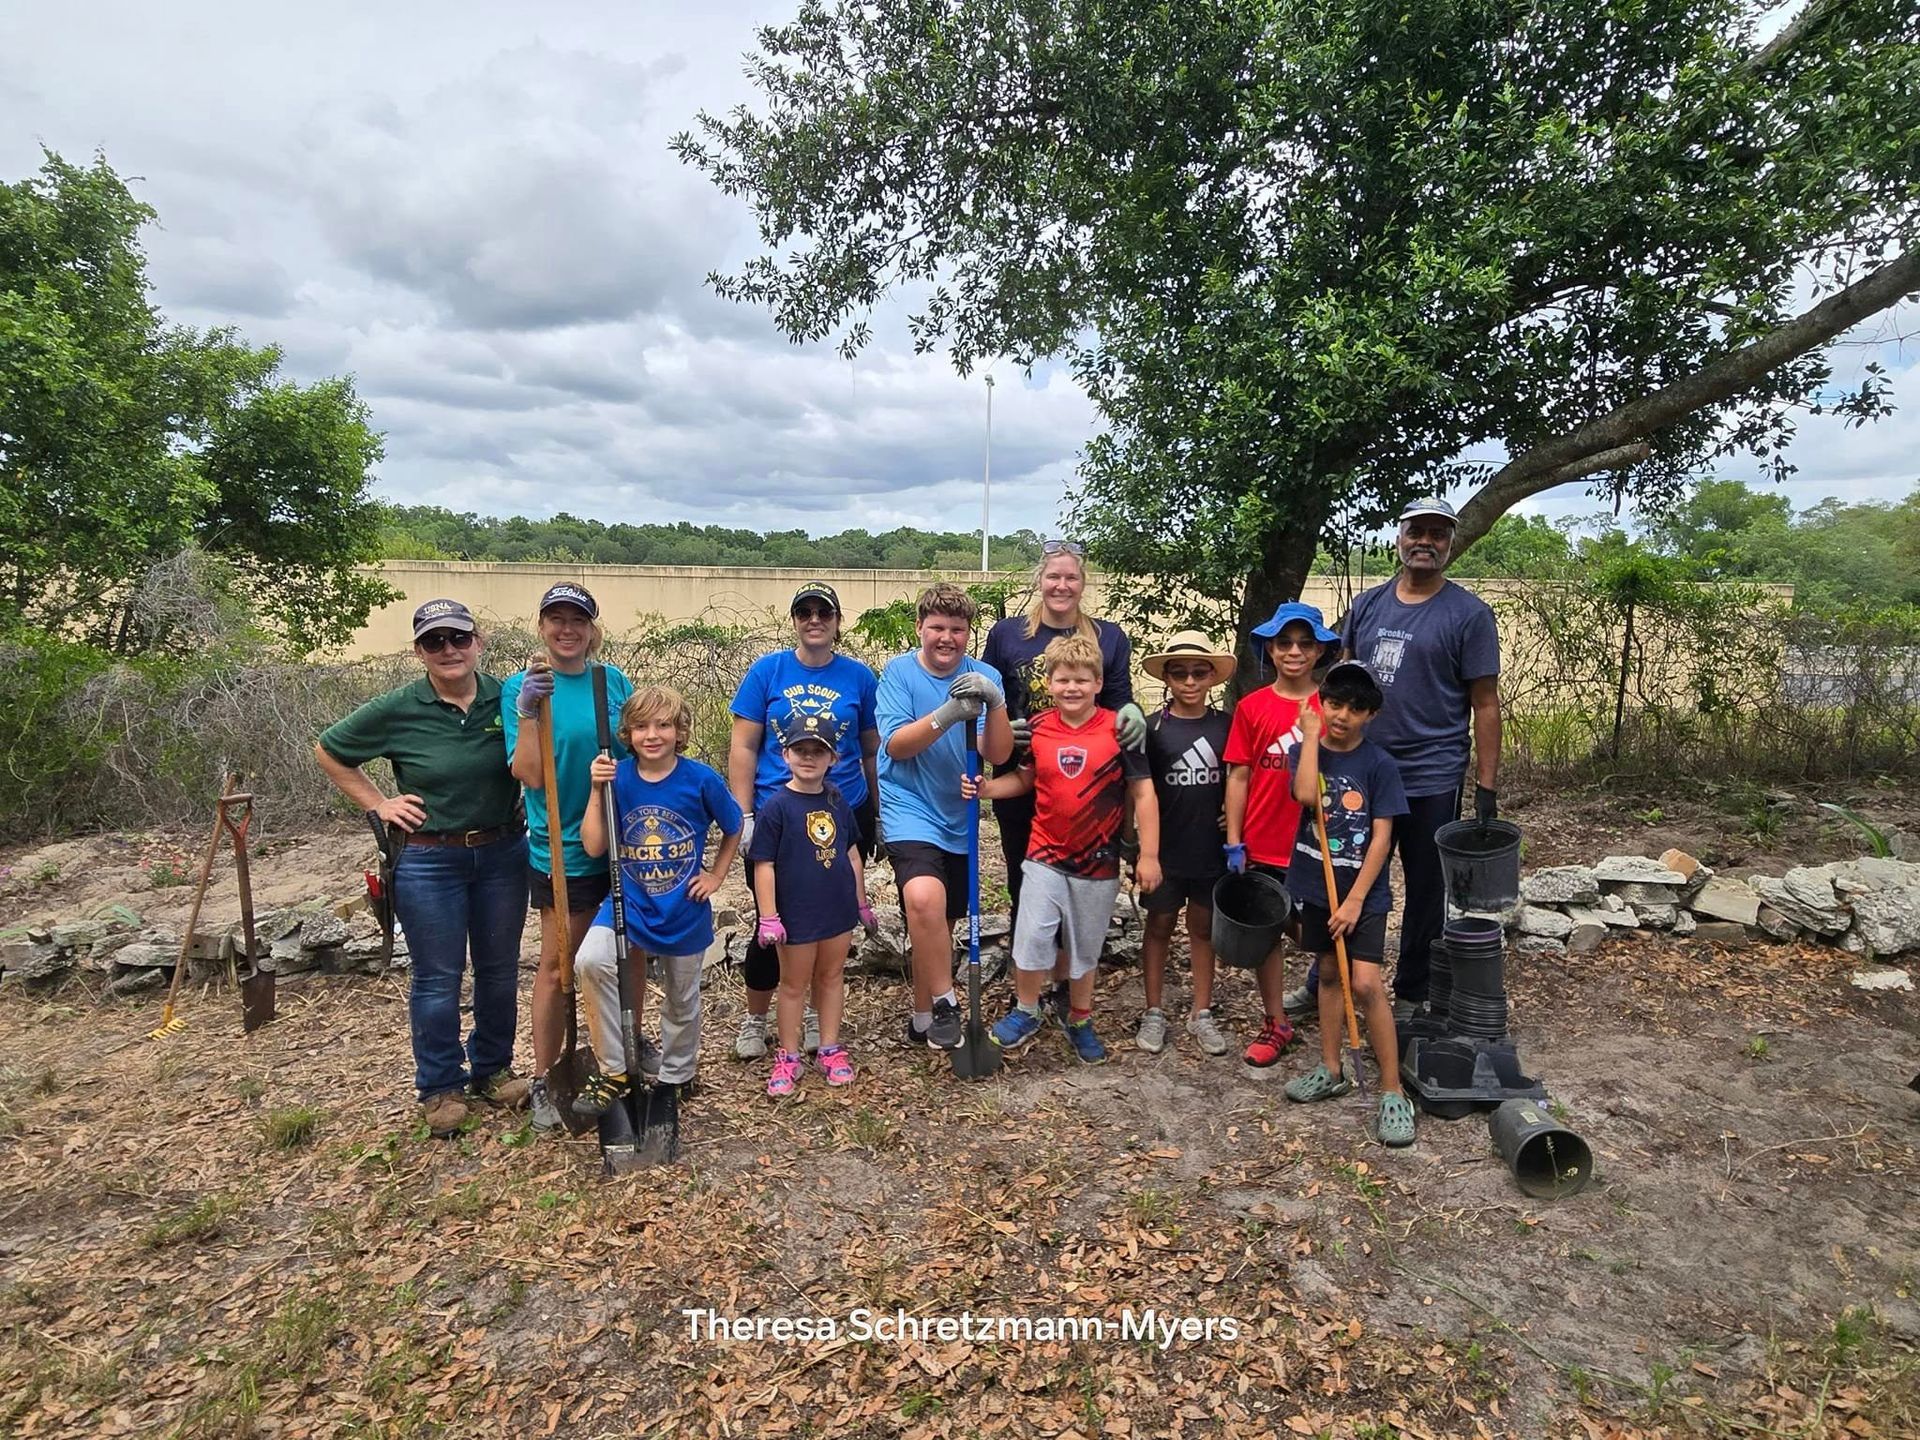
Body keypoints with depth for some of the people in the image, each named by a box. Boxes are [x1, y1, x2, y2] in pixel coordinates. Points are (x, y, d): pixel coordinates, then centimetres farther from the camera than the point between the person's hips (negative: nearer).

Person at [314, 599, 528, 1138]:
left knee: (500, 971, 14)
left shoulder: (506, 699, -5)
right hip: (428, 861, -2)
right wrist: (377, 804, -1)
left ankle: (493, 1069, 34)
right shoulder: (398, 710, -9)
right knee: (438, 979, 9)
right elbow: (327, 750, 6)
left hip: (502, 854, 2)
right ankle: (440, 1087, 27)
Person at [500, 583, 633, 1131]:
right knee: (558, 967, 6)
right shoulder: (521, 687, -7)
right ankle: (544, 1081, 23)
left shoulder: (615, 681, 3)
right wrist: (527, 713, -27)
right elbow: (529, 775, -15)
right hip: (563, 849, -4)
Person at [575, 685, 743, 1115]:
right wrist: (598, 790, -18)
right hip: (628, 902, 1)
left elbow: (733, 830, 3)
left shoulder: (701, 780, -14)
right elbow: (593, 846, -11)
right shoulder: (617, 777, -9)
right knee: (592, 960, -27)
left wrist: (715, 876, -1)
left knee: (681, 999, 15)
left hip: (685, 909, 0)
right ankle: (615, 1071, -8)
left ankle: (676, 1076, 43)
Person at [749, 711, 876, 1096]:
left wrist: (861, 901, 14)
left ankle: (830, 1049, 30)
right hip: (797, 915, -4)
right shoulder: (776, 806, -13)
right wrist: (768, 917, -14)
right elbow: (764, 864, -12)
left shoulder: (837, 800, 2)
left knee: (831, 978, 16)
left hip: (839, 910, 5)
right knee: (794, 985, 10)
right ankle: (789, 1056, 24)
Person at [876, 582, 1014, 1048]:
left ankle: (923, 1018, 35)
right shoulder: (899, 672, -8)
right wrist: (947, 715, -32)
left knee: (941, 922, 15)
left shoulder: (984, 676, -2)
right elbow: (895, 745, -17)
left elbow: (998, 754, -11)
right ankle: (944, 1002, -9)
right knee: (924, 896, -30)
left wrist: (994, 703, -29)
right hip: (910, 808, -4)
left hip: (959, 816, 4)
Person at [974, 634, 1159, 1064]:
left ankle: (1080, 1021, 35)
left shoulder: (1118, 729, -11)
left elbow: (1143, 793, -8)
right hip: (1046, 855, 1)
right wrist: (985, 788, -5)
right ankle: (1026, 1012, 20)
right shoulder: (1038, 729, -3)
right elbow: (1024, 778, 13)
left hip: (1098, 863, -1)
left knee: (1085, 948, 14)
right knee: (1032, 937, -5)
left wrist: (1149, 855, -10)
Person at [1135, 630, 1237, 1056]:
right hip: (1164, 847, -2)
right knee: (1160, 926, 10)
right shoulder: (1152, 728, -7)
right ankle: (1154, 1012, 22)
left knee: (1203, 926, 13)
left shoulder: (1225, 725, 0)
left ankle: (1201, 1013, 26)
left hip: (1211, 846, 2)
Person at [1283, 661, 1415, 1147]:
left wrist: (1355, 899, -15)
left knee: (1365, 983, -11)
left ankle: (1392, 1092, 0)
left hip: (1363, 890, -3)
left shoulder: (1379, 764, -8)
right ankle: (1331, 1070, 30)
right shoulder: (1306, 750, 0)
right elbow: (1305, 794, -23)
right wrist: (1311, 734, -15)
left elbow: (1381, 838, -10)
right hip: (1316, 886, 4)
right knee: (1329, 973, 16)